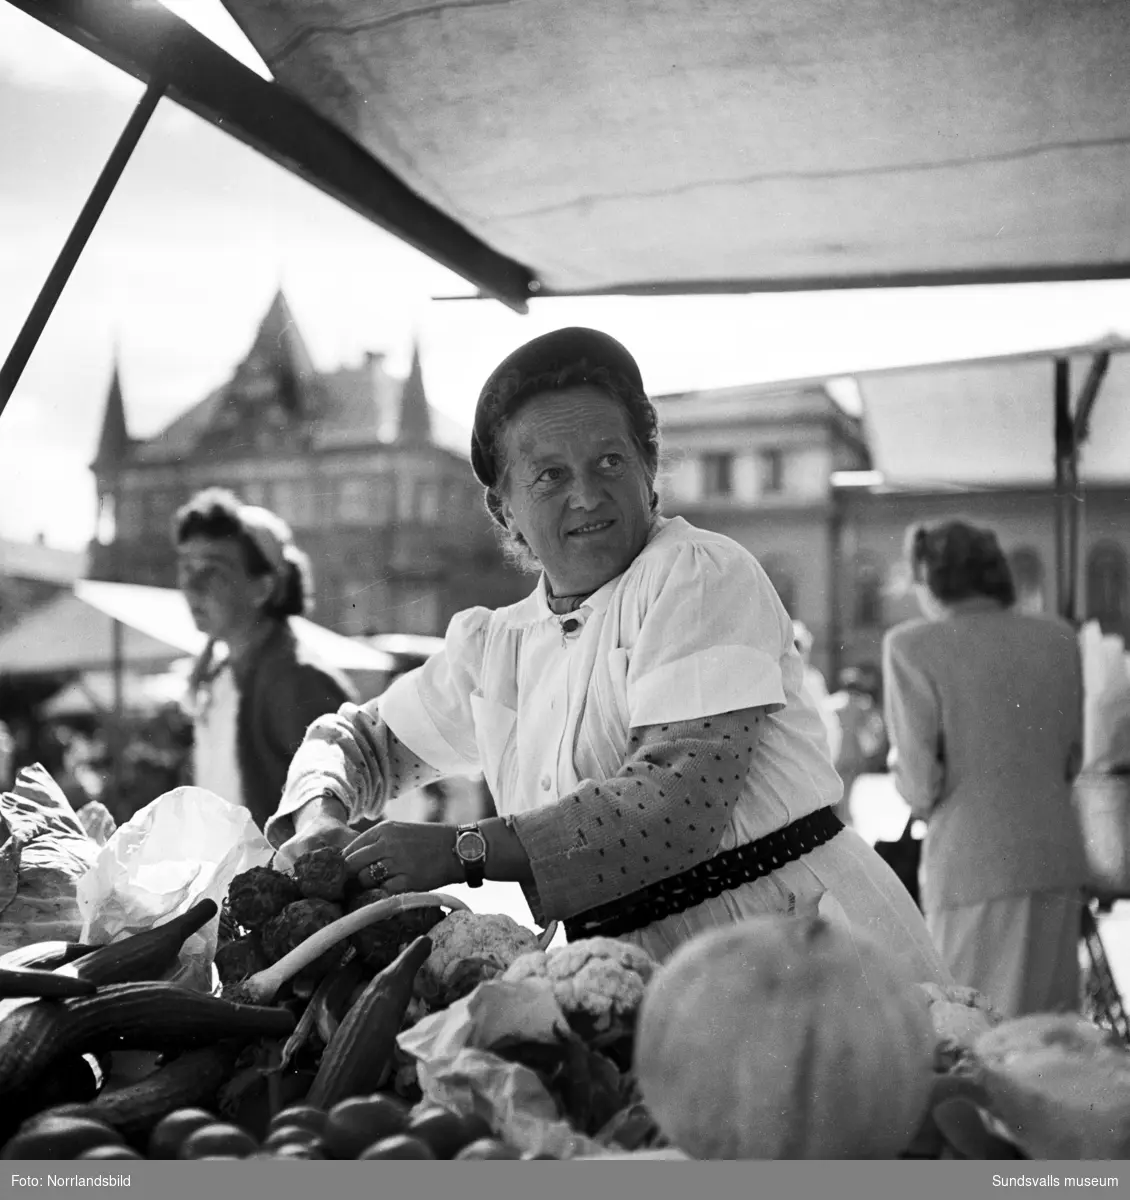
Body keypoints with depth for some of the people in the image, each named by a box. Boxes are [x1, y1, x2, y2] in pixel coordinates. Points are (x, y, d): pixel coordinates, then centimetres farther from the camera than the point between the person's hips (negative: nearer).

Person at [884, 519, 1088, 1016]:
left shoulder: (911, 646, -9)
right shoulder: (1058, 638, 6)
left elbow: (920, 784, -11)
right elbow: (1073, 759, 12)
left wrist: (904, 774, 9)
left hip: (973, 867, -5)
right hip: (1059, 862, 5)